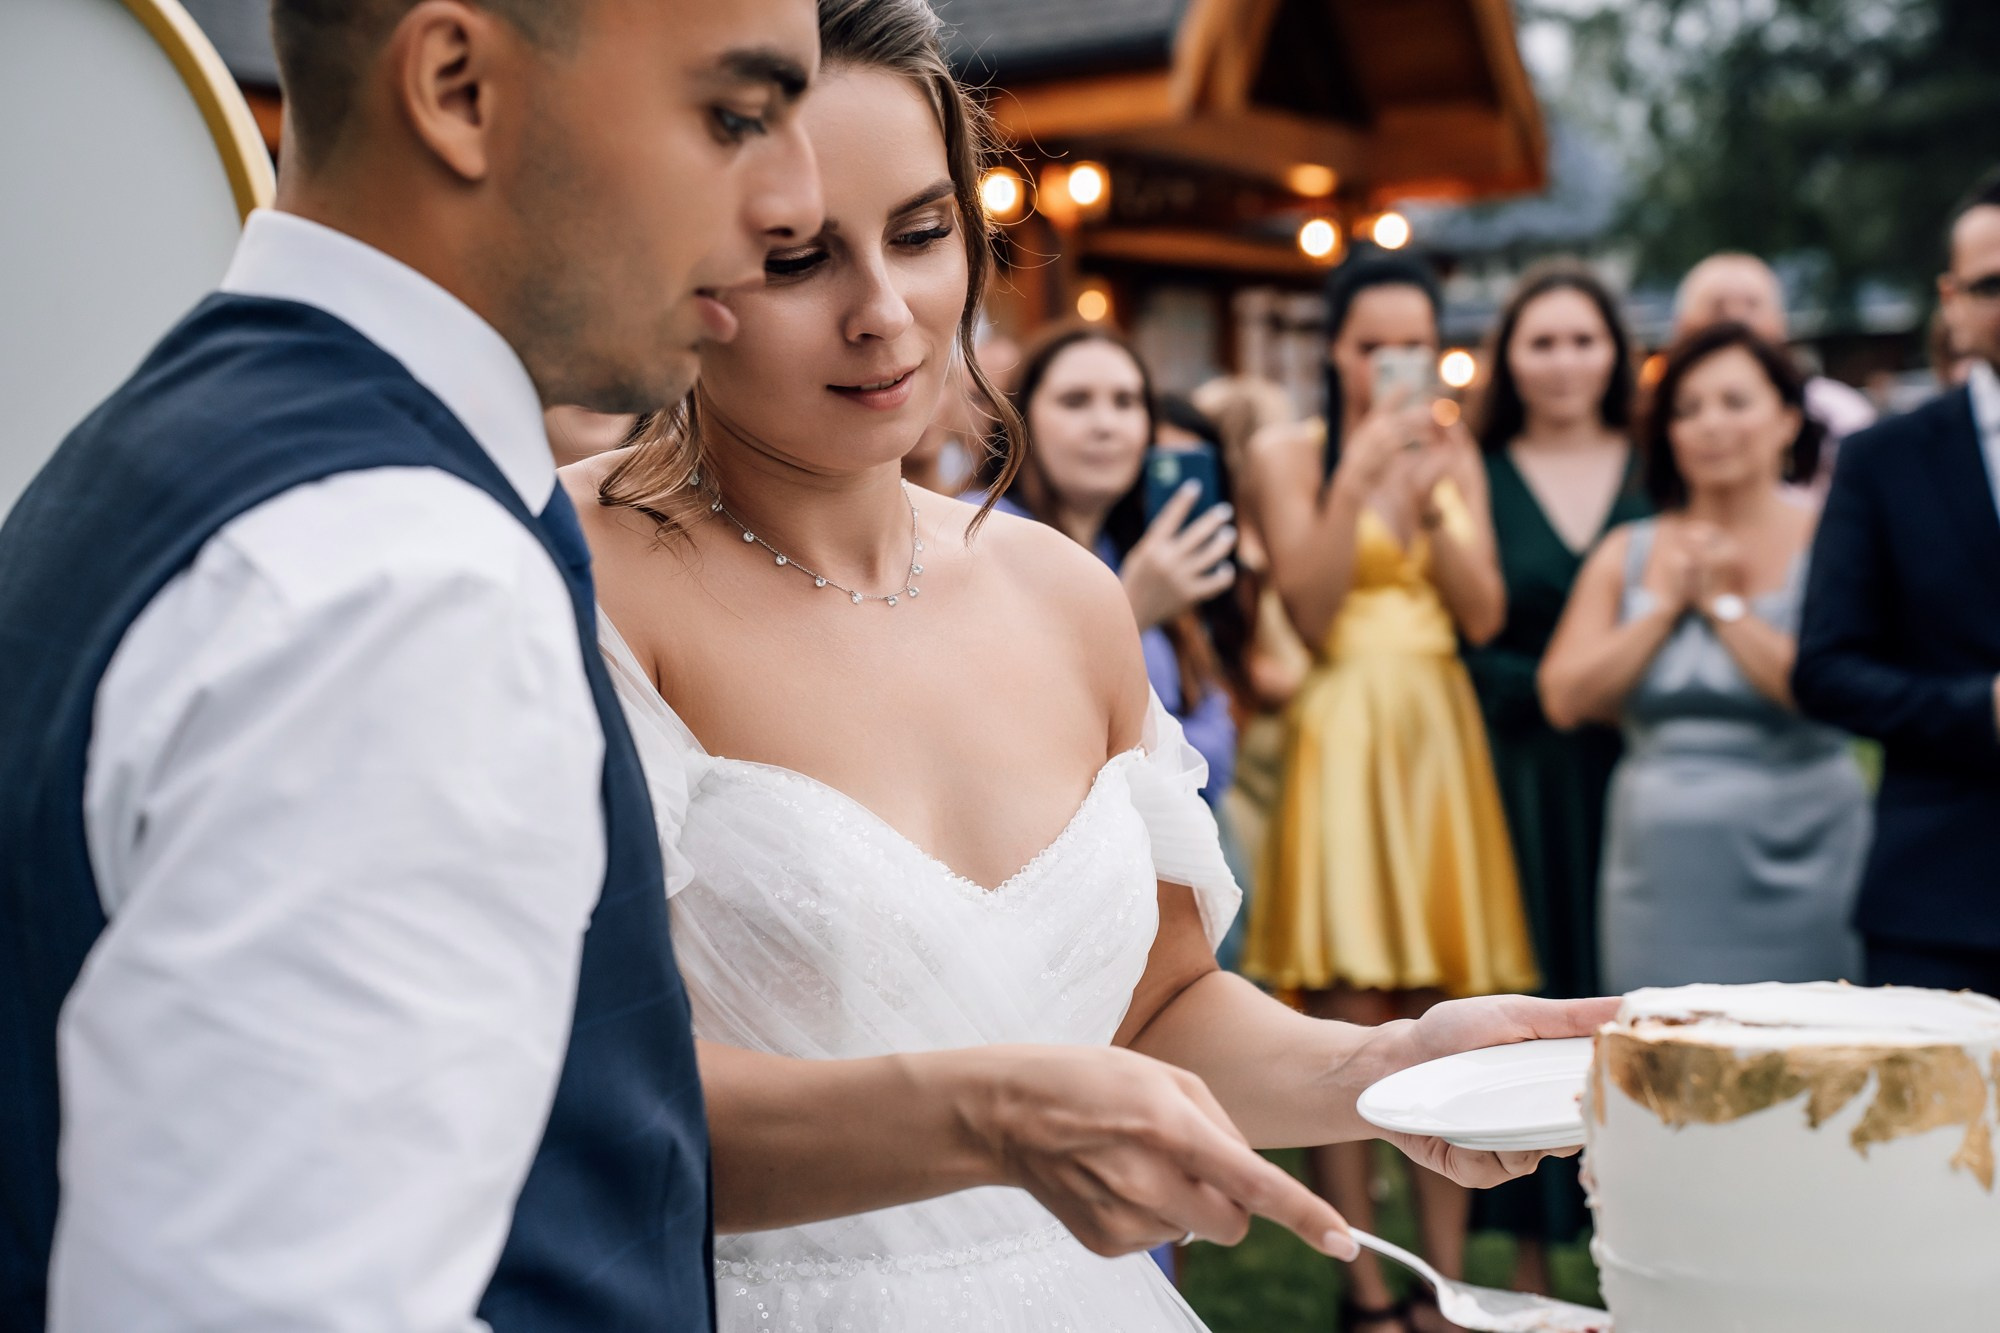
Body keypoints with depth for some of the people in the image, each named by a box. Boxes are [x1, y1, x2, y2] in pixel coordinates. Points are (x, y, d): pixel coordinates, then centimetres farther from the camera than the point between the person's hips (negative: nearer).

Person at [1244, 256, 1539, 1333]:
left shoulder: (1455, 454, 13)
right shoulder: (1290, 453, 2)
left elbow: (1484, 614, 2)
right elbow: (1310, 608, -9)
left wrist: (1434, 490, -9)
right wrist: (1358, 475, -16)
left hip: (1439, 739, 4)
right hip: (1341, 743, -4)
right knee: (1347, 1023, -6)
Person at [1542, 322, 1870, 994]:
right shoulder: (1627, 554, 10)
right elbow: (1566, 699, 1)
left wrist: (1725, 604, -7)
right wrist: (1665, 605, -4)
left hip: (1791, 870, -3)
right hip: (1660, 870, 3)